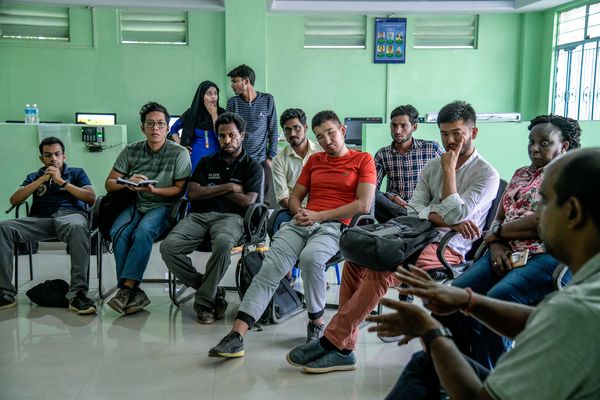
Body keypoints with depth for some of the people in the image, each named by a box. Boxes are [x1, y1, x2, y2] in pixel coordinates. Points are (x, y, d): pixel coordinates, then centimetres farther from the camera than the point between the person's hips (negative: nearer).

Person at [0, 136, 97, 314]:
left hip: (71, 215, -3)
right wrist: (42, 180, 6)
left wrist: (62, 182, 2)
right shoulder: (34, 177, 30)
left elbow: (91, 198, 8)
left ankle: (77, 294, -43)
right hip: (41, 220, 3)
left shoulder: (76, 173, 24)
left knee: (78, 227, -41)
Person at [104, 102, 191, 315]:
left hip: (162, 206, -3)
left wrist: (154, 190, -20)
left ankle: (126, 289, -31)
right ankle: (134, 293, -26)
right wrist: (128, 183, -12)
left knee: (143, 232, -34)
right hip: (135, 205, 3)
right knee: (118, 232, -28)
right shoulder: (131, 151, 8)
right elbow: (109, 183, 10)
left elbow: (180, 189, -5)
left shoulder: (179, 153, -1)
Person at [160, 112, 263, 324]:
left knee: (223, 244, -40)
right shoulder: (207, 162, 24)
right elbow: (193, 193, 9)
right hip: (199, 215, 4)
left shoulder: (252, 167, 13)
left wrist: (211, 190, 7)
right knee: (168, 246, -26)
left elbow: (248, 201, -1)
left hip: (230, 217, -3)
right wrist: (227, 188, 3)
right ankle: (212, 290, -11)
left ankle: (204, 299, -20)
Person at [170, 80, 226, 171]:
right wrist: (180, 145, 3)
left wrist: (214, 115, -11)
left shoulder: (221, 113, -1)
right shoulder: (191, 113, 2)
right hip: (196, 158, 1)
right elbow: (173, 129, 16)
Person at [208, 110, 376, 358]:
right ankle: (236, 335, -29)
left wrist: (319, 215, -7)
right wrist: (300, 213, 0)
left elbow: (364, 205, -3)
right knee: (270, 267, -21)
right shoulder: (314, 161, 24)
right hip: (301, 223, 4)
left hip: (333, 225, -4)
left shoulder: (363, 160, 8)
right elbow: (294, 197, 25)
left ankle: (317, 322, -13)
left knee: (311, 257, -37)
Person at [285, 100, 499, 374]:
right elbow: (415, 211, 7)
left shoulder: (486, 174, -1)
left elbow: (456, 214, -16)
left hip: (450, 247, -7)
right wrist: (449, 221, -11)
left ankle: (331, 342, -23)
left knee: (381, 270, -31)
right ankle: (343, 349, -15)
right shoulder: (433, 166, 18)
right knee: (354, 263, -16)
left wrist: (449, 169, -7)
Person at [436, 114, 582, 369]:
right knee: (458, 292, -19)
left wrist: (497, 231, -1)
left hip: (546, 255, -7)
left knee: (498, 298, -33)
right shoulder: (521, 174, 24)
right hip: (507, 252, 7)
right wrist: (496, 244, -3)